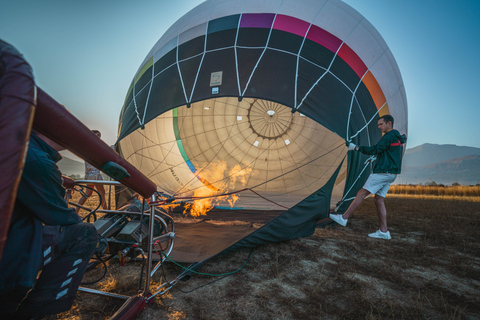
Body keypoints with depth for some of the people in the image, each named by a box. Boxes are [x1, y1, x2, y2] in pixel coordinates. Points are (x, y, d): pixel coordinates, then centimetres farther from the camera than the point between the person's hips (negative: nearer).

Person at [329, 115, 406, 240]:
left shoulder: (389, 135, -9)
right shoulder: (397, 138, 22)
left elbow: (375, 150, -18)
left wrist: (356, 148, -16)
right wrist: (376, 159, 22)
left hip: (383, 172, -10)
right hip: (390, 174, 10)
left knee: (362, 193, -10)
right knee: (379, 200, 7)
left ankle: (344, 218, -7)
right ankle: (383, 232, 8)